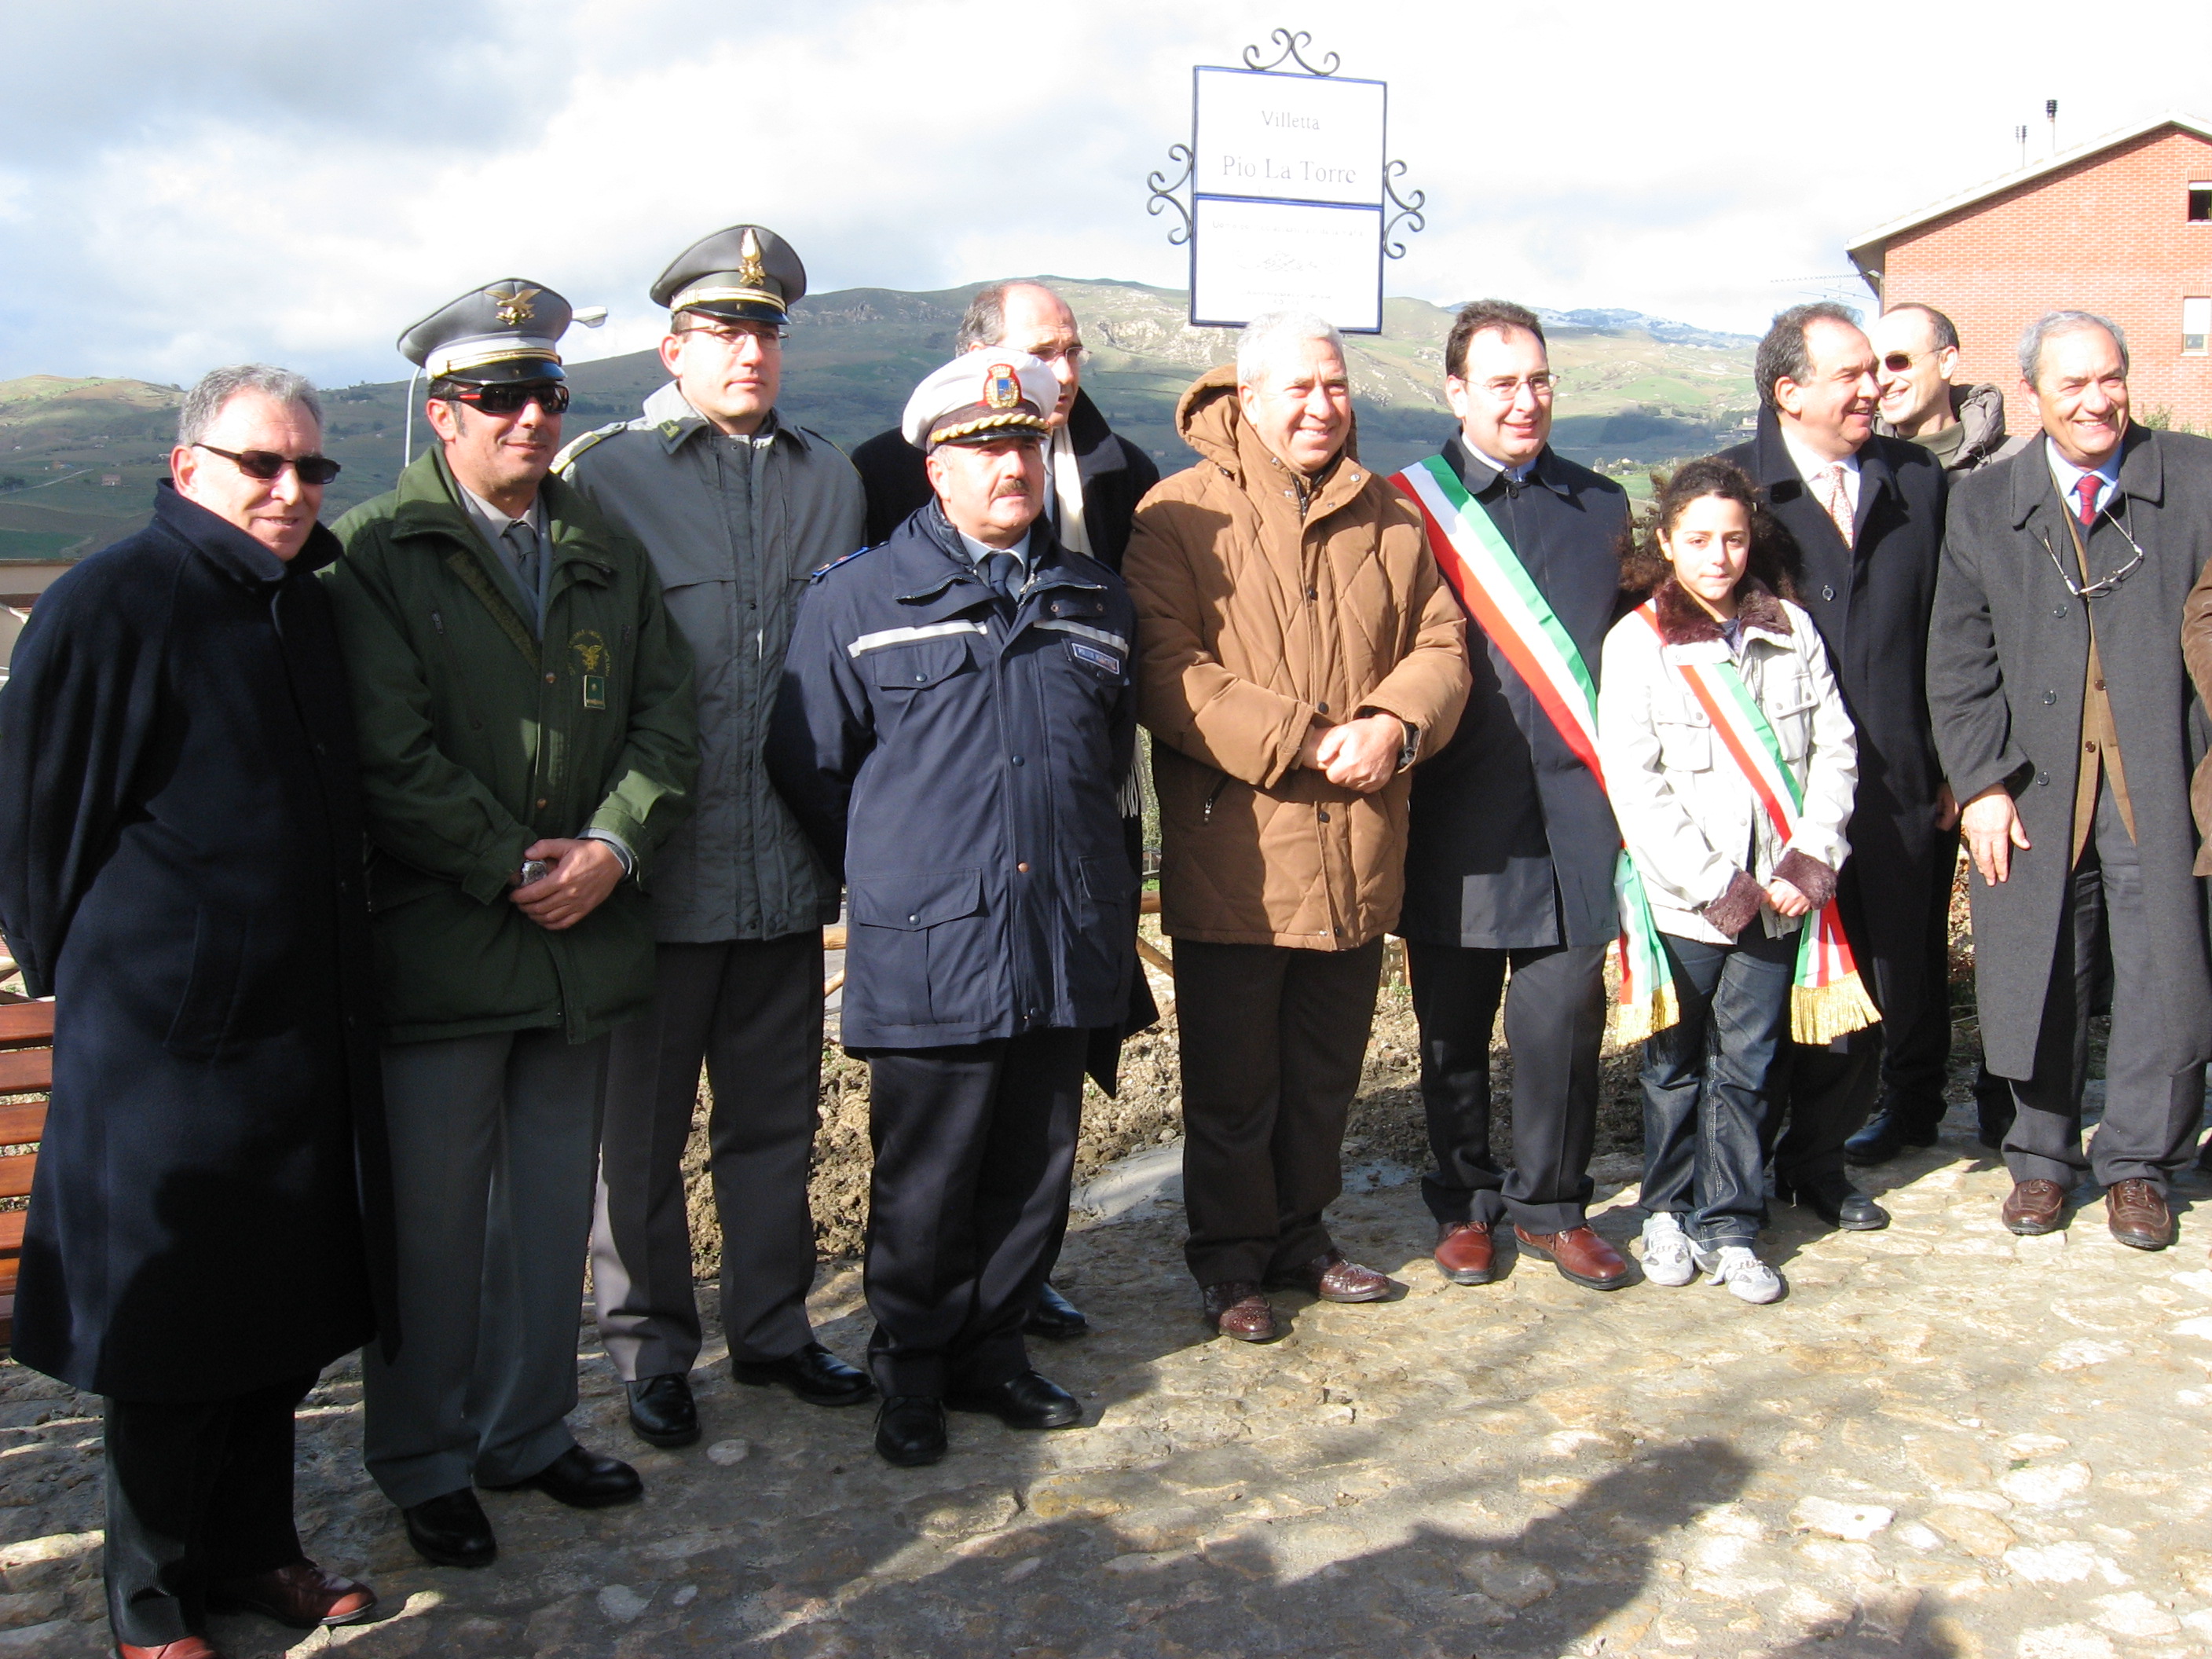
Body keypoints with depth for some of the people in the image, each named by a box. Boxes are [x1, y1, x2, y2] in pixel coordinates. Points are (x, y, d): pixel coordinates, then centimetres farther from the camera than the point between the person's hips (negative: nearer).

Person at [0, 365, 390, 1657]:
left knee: (287, 1310, 16)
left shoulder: (307, 605, 10)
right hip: (164, 1037, -7)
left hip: (301, 1030, 7)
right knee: (170, 1327, 6)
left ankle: (253, 1550, 33)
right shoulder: (114, 603, -13)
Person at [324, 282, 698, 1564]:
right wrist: (511, 870, -15)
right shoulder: (377, 555, -3)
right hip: (438, 946, -5)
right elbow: (391, 750, -12)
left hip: (585, 934, 5)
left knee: (554, 1208, 15)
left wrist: (612, 848, -9)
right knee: (433, 1219, 5)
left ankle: (529, 1431, 31)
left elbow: (668, 722, 6)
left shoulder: (608, 556, 12)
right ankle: (424, 1464, 23)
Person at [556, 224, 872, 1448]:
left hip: (787, 872, 4)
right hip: (657, 875, -3)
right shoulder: (603, 474, -2)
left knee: (776, 1118, 15)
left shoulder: (831, 480, 11)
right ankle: (651, 1351, 25)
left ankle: (772, 1326, 31)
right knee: (641, 1128, 8)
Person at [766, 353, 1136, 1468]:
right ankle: (910, 1371, 24)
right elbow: (809, 766, 5)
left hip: (1065, 945, 4)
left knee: (1035, 1168, 12)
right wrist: (891, 875, 7)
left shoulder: (1095, 601, 12)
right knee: (924, 1178, 5)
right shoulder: (859, 598, 0)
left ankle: (990, 1349, 30)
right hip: (928, 949, -4)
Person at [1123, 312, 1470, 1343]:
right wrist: (1305, 742, -19)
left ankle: (1300, 1234, 35)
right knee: (1233, 1084, 7)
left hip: (1358, 856, 5)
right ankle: (1230, 1261, 23)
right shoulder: (1179, 515, -6)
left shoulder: (1390, 519, 12)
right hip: (1233, 859, -5)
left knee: (1327, 1074, 18)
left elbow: (1440, 643, 10)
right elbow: (1167, 673, -14)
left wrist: (1393, 726, -12)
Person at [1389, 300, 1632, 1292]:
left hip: (1573, 806, 2)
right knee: (1453, 1024, 8)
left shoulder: (1600, 505, 12)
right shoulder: (1409, 505, 2)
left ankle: (1551, 1205, 21)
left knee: (1564, 1015, 1)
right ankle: (1466, 1203, 26)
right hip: (1459, 810, -2)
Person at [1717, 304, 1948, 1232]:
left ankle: (1818, 1158, 28)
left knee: (1880, 991, 9)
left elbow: (1940, 631, 11)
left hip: (1891, 786, 4)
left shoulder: (1915, 480, 10)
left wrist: (1950, 762, 7)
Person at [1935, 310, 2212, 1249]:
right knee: (2036, 980, 6)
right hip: (2034, 788, 1)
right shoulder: (1983, 505, 7)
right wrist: (1982, 783, -3)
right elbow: (1958, 664, 5)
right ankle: (2041, 1156, 25)